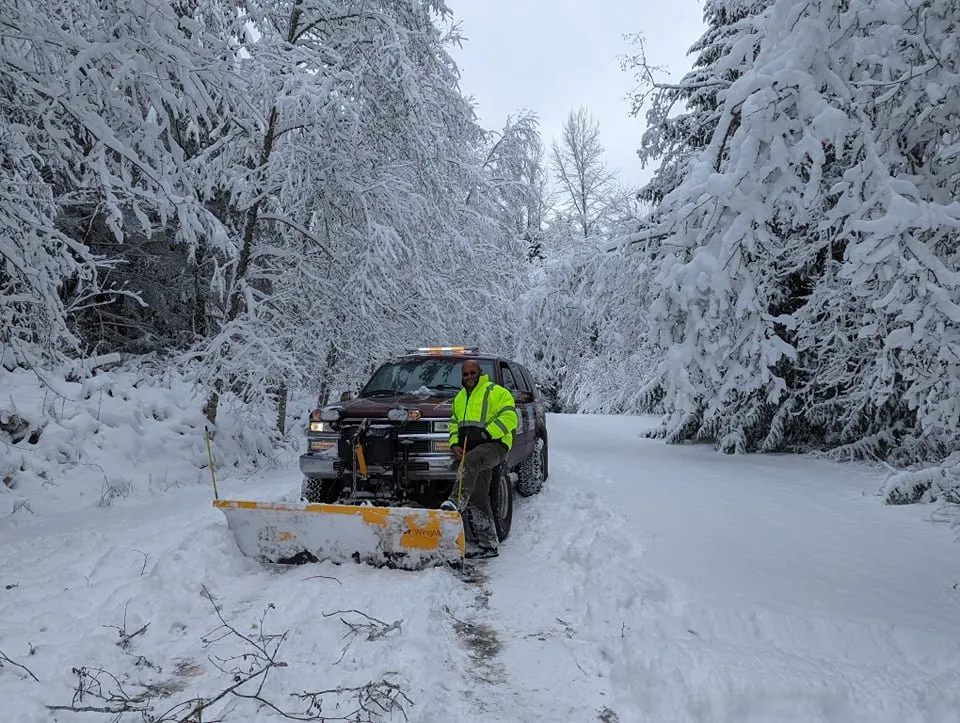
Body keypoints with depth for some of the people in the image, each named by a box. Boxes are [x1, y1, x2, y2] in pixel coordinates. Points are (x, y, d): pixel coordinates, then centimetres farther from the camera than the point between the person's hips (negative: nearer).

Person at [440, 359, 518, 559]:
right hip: (471, 450, 8)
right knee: (477, 498, 3)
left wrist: (484, 433, -19)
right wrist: (454, 444, 7)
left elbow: (509, 418, -11)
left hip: (494, 444, -7)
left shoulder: (496, 392, 0)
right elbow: (454, 424, 27)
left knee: (470, 462, -39)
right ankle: (487, 544, 6)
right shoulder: (459, 398, 25)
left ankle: (456, 502, -53)